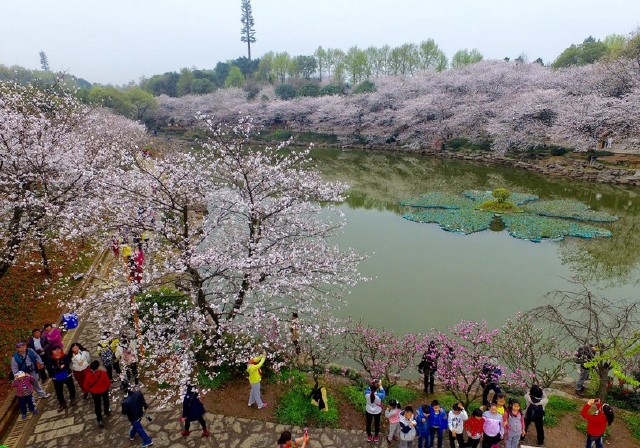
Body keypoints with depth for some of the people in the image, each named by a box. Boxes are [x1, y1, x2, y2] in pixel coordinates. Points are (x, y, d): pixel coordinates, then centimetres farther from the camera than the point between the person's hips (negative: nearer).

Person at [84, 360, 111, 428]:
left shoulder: (88, 375, -24)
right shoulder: (103, 373, -31)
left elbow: (85, 386, -9)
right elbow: (108, 382, -19)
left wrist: (89, 390, 12)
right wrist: (108, 387, 4)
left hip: (94, 392, 1)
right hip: (104, 390, -1)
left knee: (97, 405, 15)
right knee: (105, 400, 29)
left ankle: (100, 420, 17)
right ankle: (107, 411, 52)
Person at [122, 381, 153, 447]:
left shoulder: (125, 402, -37)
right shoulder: (138, 393, -24)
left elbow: (124, 412, -20)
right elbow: (143, 401, -6)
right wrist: (145, 406, 14)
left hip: (133, 417, -5)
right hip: (140, 413, 5)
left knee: (139, 429, 17)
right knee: (135, 425, 33)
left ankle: (148, 441, 31)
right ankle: (132, 436, 59)